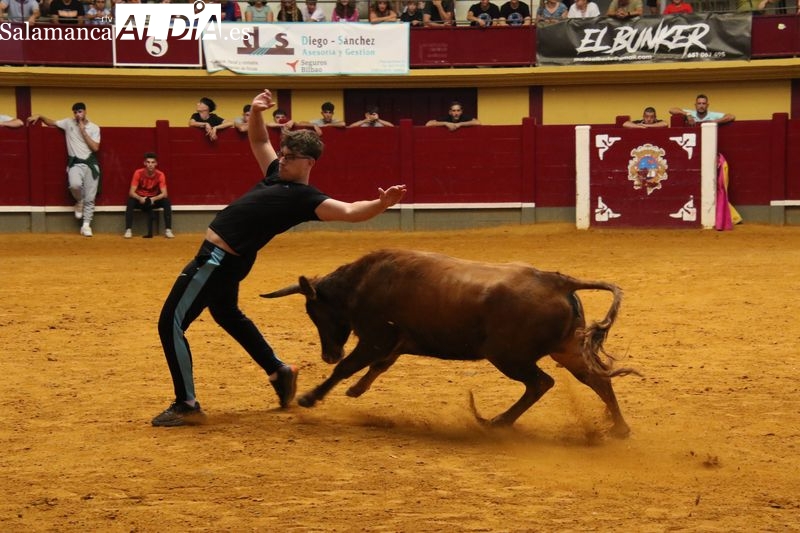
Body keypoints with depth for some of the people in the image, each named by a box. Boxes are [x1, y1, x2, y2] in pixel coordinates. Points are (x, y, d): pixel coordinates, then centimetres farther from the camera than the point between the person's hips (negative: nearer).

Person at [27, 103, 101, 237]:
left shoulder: (94, 128, 1)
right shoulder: (68, 123, 5)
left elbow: (95, 148, -8)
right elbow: (51, 122, 17)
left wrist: (83, 131, -10)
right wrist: (39, 116, 0)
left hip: (90, 164, 0)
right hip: (75, 163, 0)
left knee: (90, 197, -1)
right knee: (75, 185, -31)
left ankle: (86, 225, 8)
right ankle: (79, 202, 3)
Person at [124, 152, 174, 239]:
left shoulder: (160, 175, -13)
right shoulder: (138, 173, -16)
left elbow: (164, 193, -20)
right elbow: (131, 192, -19)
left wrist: (154, 199, -39)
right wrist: (140, 198, -40)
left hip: (154, 200, 1)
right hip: (140, 200, -1)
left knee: (167, 201, -27)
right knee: (130, 201, -32)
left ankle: (168, 230, -24)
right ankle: (128, 230, -32)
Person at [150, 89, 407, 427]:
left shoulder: (305, 198, -16)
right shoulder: (277, 175, 9)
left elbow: (349, 212, -28)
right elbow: (259, 141, 23)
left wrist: (381, 205, -46)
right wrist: (256, 113, 4)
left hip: (219, 260, -10)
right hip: (222, 258, 10)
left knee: (171, 323, -10)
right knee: (226, 313, 34)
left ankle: (187, 406, -7)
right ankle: (279, 372, 43)